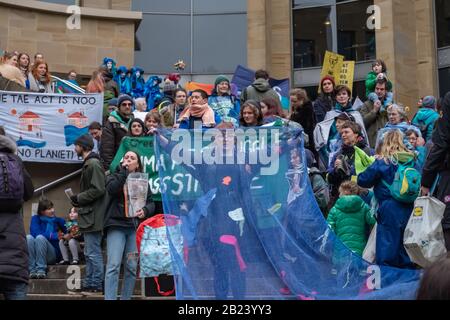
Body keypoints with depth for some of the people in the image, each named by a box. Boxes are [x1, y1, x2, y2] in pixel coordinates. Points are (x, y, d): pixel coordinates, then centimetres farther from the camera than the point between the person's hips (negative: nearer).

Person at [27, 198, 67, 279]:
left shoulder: (59, 221, 8)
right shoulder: (35, 218, 6)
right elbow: (35, 233, -12)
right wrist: (55, 236, -19)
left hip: (53, 255, -1)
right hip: (36, 255, 1)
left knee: (40, 238, -27)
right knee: (29, 237, -27)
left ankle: (41, 270, -30)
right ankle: (33, 270, -31)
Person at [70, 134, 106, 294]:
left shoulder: (93, 164, -14)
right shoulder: (88, 163, 18)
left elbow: (98, 189, -22)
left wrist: (79, 198, -13)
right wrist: (78, 199, 10)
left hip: (92, 216, -11)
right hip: (88, 215, 11)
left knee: (93, 252, -5)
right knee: (89, 253, 15)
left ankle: (95, 285, 1)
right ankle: (89, 284, 21)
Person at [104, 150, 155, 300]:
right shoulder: (115, 176, 10)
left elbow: (151, 203, 11)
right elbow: (112, 189, -13)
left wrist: (145, 211, -11)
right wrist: (123, 170, -7)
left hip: (135, 228, 3)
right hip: (117, 225, -2)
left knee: (132, 267, 2)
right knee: (113, 265, -13)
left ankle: (126, 298, 11)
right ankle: (110, 298, -16)